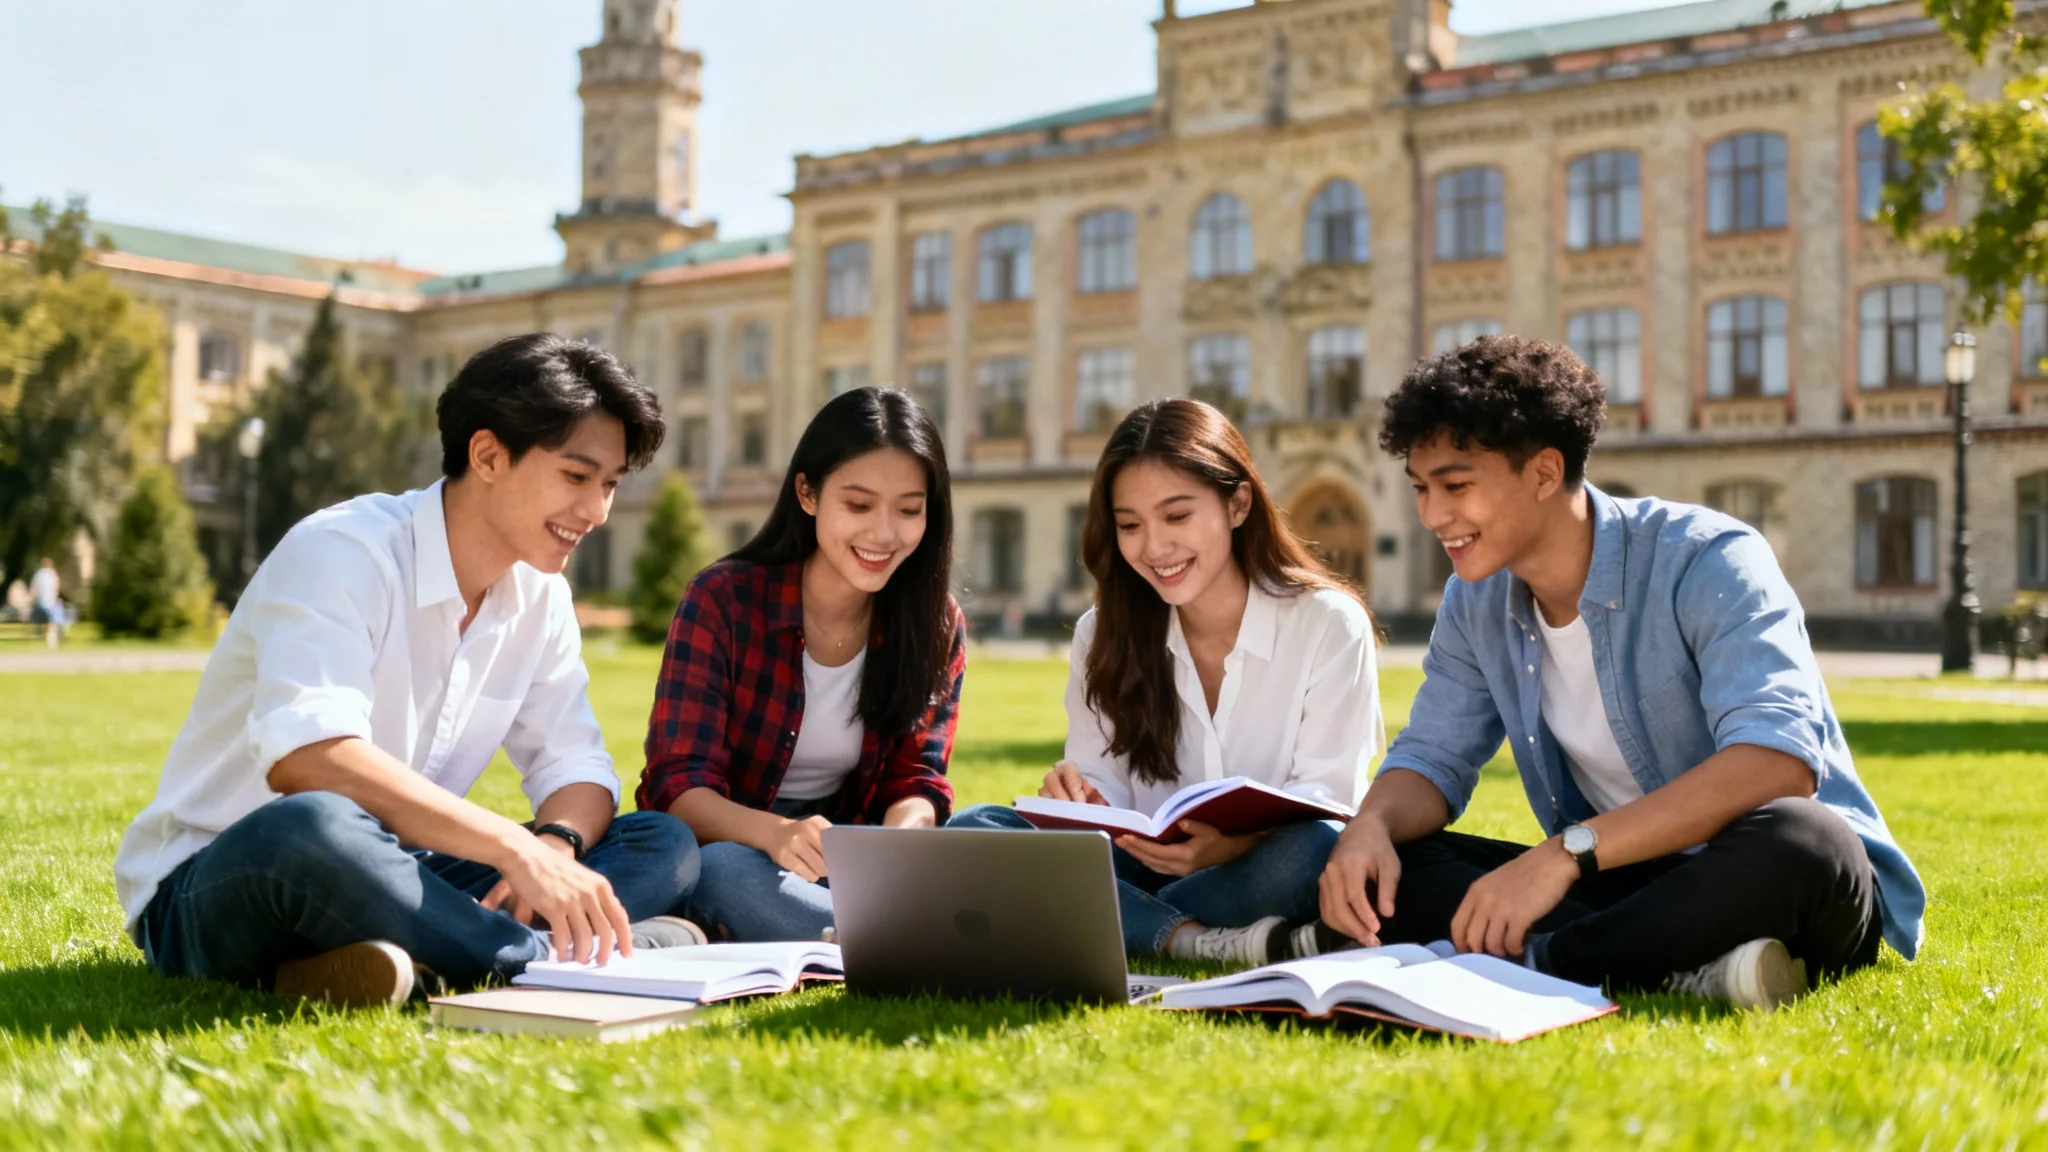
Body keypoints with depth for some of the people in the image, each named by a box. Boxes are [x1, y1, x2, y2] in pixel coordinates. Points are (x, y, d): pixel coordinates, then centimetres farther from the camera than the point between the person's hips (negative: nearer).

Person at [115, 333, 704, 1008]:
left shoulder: (538, 594, 6)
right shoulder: (343, 553, -18)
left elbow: (574, 763, 5)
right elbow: (303, 757, -34)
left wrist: (557, 845, -20)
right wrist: (518, 848, -40)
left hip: (383, 879, 7)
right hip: (208, 892, -7)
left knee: (666, 846, -9)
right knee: (310, 826, -43)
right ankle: (554, 962, -29)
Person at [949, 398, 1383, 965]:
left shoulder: (1329, 623, -5)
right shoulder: (1102, 636, 6)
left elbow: (1326, 792, -12)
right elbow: (1106, 784, 4)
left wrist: (1234, 841, -33)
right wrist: (1085, 801, -23)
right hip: (1149, 871, 4)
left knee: (1310, 849, -39)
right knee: (969, 829, -20)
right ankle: (1203, 941, -31)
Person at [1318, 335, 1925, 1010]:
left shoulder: (1705, 561, -17)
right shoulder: (1474, 605, 4)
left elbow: (1781, 760, -30)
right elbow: (1433, 758, 8)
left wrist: (1567, 852, -38)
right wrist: (1369, 828, -18)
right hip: (1627, 885, 6)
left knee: (1793, 838, -40)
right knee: (1382, 865, -13)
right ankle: (1680, 975, -27)